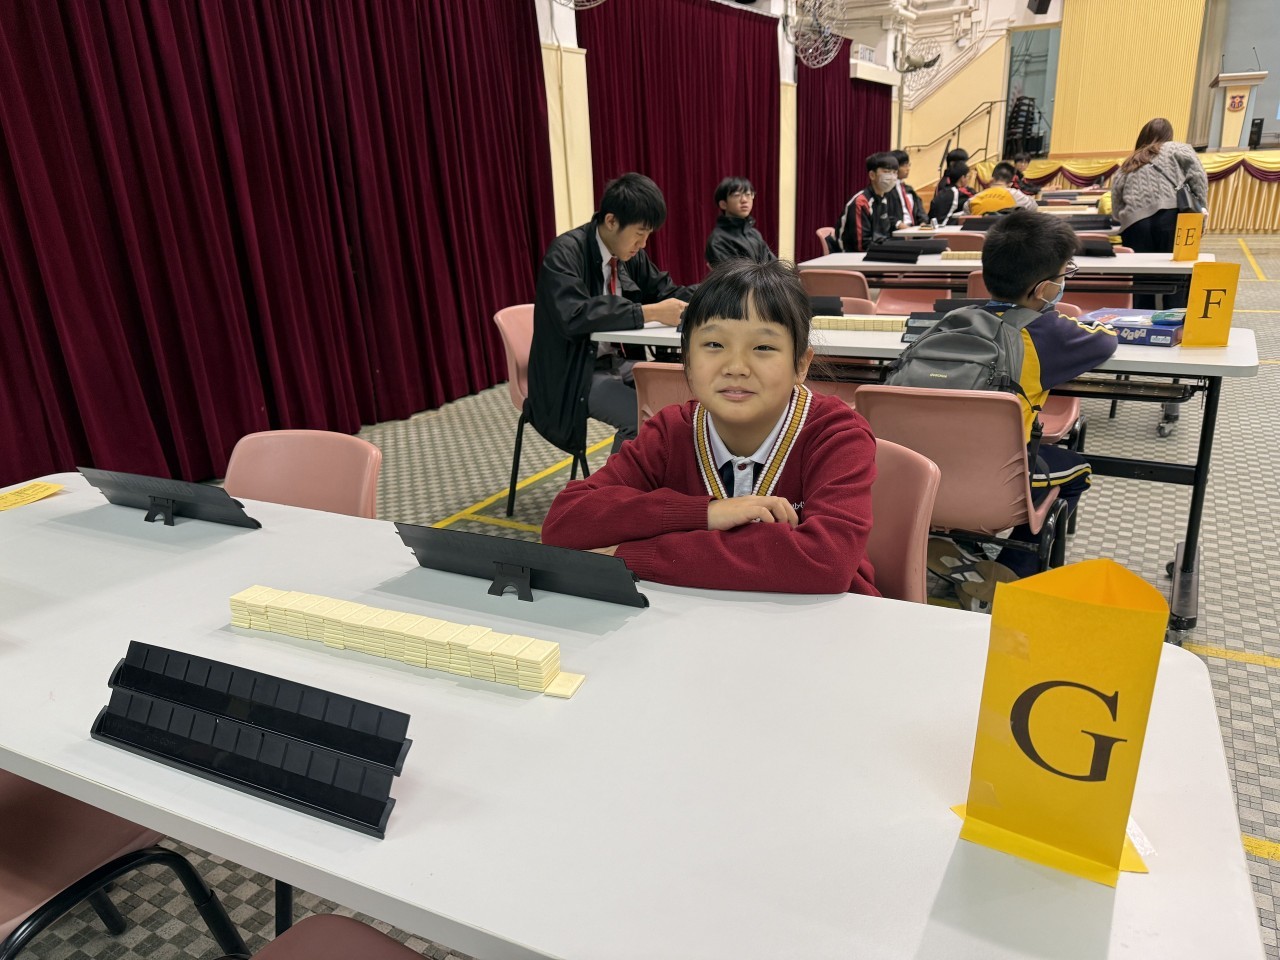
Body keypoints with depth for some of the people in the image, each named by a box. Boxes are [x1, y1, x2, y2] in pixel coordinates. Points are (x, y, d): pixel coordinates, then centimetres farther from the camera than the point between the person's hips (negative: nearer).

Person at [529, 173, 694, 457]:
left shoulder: (630, 252, 3)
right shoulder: (565, 252, -19)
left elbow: (663, 290, 12)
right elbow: (572, 317, -34)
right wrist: (650, 313, -36)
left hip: (616, 362, 8)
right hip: (574, 374, -8)